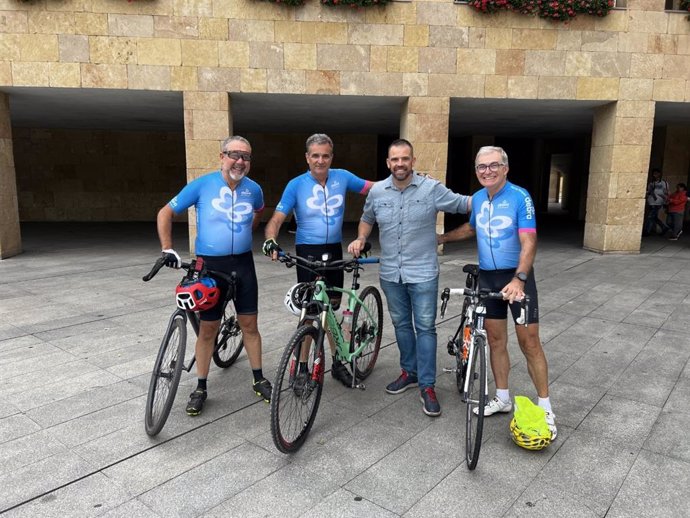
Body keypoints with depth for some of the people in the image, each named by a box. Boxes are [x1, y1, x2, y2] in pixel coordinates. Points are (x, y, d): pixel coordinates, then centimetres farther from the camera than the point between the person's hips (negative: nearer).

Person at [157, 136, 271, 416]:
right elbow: (165, 213, -1)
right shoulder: (202, 185, -8)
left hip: (243, 264, 2)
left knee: (249, 324, 8)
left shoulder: (253, 189, 0)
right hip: (210, 265, -2)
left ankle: (259, 379, 24)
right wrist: (167, 249, -8)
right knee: (208, 328, 4)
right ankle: (200, 388, 20)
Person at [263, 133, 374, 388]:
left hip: (334, 251, 3)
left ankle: (337, 362, 29)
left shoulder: (342, 177, 0)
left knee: (331, 308, 15)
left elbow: (375, 188, 7)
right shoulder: (296, 185, -8)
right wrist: (270, 240, -31)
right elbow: (277, 218, -12)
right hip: (308, 252, -3)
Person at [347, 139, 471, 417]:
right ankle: (409, 371, 34)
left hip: (422, 272, -3)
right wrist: (360, 239, 0)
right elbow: (367, 219, 17)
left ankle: (427, 386, 11)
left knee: (425, 328, 1)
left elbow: (463, 203, -2)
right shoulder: (377, 191, 2)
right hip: (391, 273, 4)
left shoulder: (432, 188, -8)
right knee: (401, 324, 16)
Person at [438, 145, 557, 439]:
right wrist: (442, 238, 25)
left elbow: (528, 242, -22)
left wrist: (518, 279, -34)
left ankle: (545, 407, 11)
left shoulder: (520, 197, -14)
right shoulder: (477, 198, 5)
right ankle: (503, 398, 25)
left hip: (517, 277, -5)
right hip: (487, 277, 5)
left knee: (529, 342, -2)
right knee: (495, 339, 11)